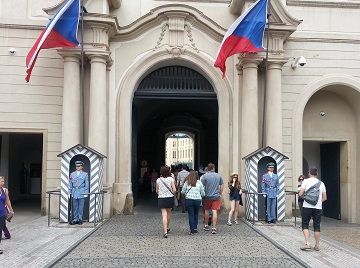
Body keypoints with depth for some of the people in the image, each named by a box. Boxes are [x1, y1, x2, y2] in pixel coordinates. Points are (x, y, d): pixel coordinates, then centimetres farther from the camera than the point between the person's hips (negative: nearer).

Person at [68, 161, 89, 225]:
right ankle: (75, 219, 11)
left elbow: (86, 184, 3)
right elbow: (70, 184, 11)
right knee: (75, 207, 4)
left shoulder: (85, 174, 3)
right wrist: (69, 192, 6)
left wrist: (86, 193, -2)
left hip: (81, 193, -2)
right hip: (74, 193, 2)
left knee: (81, 207, 2)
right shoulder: (72, 174, 9)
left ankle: (80, 219, 11)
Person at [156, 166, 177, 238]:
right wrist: (172, 193, 9)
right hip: (170, 198, 1)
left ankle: (165, 232, -16)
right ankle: (167, 228, 37)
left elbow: (157, 191, 5)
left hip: (161, 199, -1)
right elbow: (174, 190, -12)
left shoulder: (158, 180, -4)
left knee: (164, 215, -4)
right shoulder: (171, 179, -7)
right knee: (168, 214, 20)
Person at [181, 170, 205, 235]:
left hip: (189, 200, -1)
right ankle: (195, 228, 20)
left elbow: (183, 192, 4)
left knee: (191, 215, 3)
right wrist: (200, 195, 27)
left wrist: (185, 194, 26)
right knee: (196, 214, 19)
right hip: (197, 200, 1)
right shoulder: (199, 182, 3)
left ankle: (192, 230, 2)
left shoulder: (187, 182, 0)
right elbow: (203, 194, 5)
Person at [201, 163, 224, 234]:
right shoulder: (219, 176, 2)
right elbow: (222, 186, 7)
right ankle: (214, 228, -7)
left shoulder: (205, 176, -6)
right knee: (215, 211, -2)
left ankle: (206, 226, 29)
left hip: (207, 196, -1)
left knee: (206, 210, 17)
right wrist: (220, 194, 17)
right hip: (216, 196, 1)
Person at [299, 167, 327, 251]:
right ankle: (317, 245, 15)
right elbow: (324, 198, 12)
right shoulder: (321, 183, 12)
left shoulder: (306, 181, 1)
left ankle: (307, 244, -7)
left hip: (307, 206, -3)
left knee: (305, 225, 4)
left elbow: (300, 194, -6)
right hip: (318, 207, 3)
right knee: (317, 226, 11)